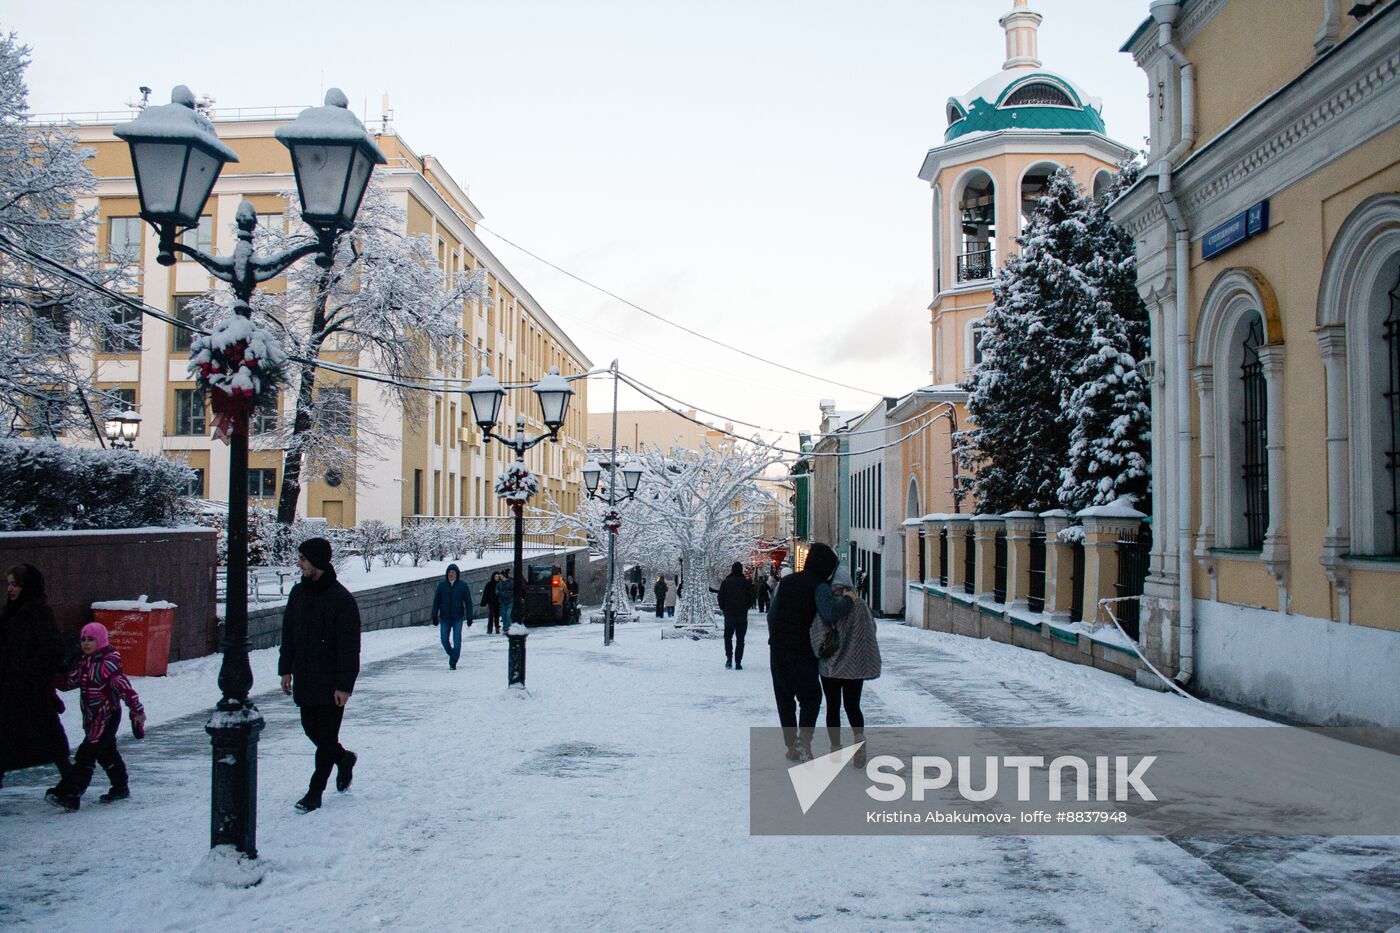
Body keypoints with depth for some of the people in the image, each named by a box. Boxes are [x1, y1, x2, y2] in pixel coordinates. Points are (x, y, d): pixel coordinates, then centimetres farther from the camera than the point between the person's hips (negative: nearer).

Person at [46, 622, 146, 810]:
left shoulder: (107, 664, -18)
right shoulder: (83, 663, 9)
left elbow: (124, 687, -23)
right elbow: (68, 681, 16)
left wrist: (137, 710, -27)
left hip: (107, 717, -9)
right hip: (92, 718, 9)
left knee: (86, 754, -10)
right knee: (107, 753, 18)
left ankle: (70, 794, -8)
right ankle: (121, 788, 31)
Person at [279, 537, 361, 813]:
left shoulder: (342, 599, -16)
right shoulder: (298, 593, 5)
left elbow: (350, 647, -16)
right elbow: (288, 634, 14)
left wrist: (344, 685, -18)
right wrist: (286, 669, 9)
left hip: (330, 683, -7)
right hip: (304, 679, 7)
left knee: (326, 736, 0)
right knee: (311, 729, 15)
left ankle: (315, 792, 10)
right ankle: (344, 759, 39)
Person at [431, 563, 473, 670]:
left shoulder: (463, 585, -3)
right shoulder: (442, 584, 1)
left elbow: (468, 602, 0)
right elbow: (436, 601, 6)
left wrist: (469, 617, -4)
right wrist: (434, 615, 2)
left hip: (458, 618, -2)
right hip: (444, 618, 2)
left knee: (457, 640, -4)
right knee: (444, 640, 4)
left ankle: (453, 663, 2)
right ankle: (452, 655, 30)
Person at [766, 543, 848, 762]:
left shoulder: (787, 581, 12)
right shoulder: (819, 586, -8)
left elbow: (771, 614, 14)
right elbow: (829, 613, -27)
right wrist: (847, 600, -11)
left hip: (777, 648, 5)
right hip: (801, 650, -5)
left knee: (784, 699, 13)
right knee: (811, 697, 8)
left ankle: (791, 746, 15)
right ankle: (804, 740, -9)